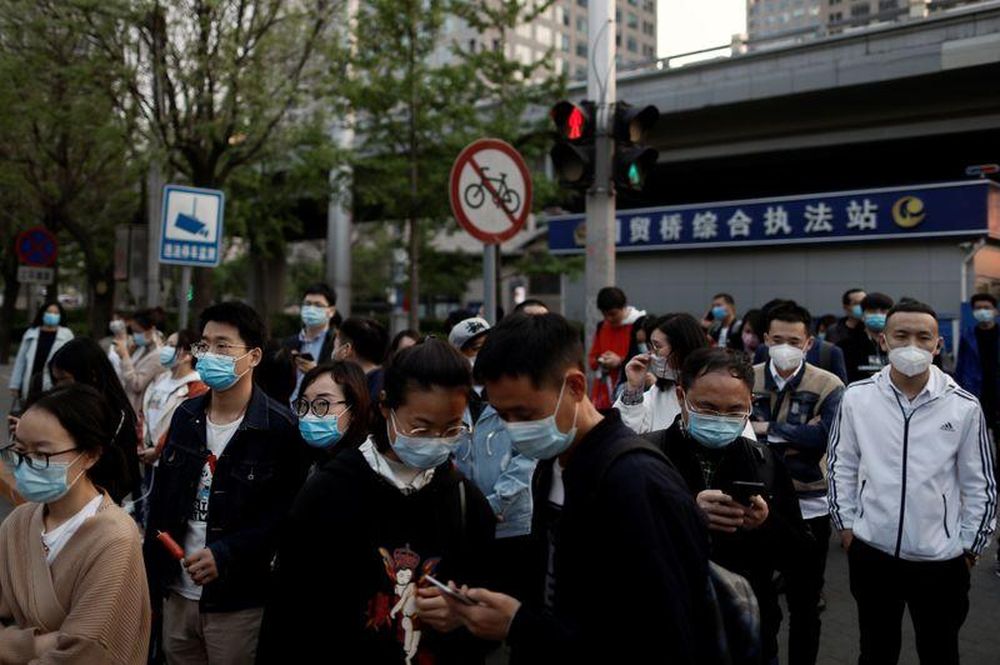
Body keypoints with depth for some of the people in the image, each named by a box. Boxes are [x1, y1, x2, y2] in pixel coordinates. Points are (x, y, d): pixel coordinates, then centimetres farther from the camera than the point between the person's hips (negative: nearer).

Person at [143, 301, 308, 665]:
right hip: (177, 594, 6)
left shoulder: (280, 427, -13)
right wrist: (151, 576, 10)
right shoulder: (185, 416, 6)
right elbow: (160, 499, 12)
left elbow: (289, 514, -14)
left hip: (239, 603, -5)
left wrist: (227, 554, -21)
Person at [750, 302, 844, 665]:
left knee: (804, 603, 14)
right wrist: (794, 442, -20)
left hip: (808, 506, -1)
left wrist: (769, 429, -16)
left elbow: (825, 435, -20)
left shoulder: (829, 386, -5)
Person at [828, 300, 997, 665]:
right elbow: (842, 466, 5)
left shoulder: (964, 406, -9)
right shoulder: (856, 397, -6)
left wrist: (970, 546, 3)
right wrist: (846, 524, 5)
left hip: (940, 558, -1)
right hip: (871, 552, 1)